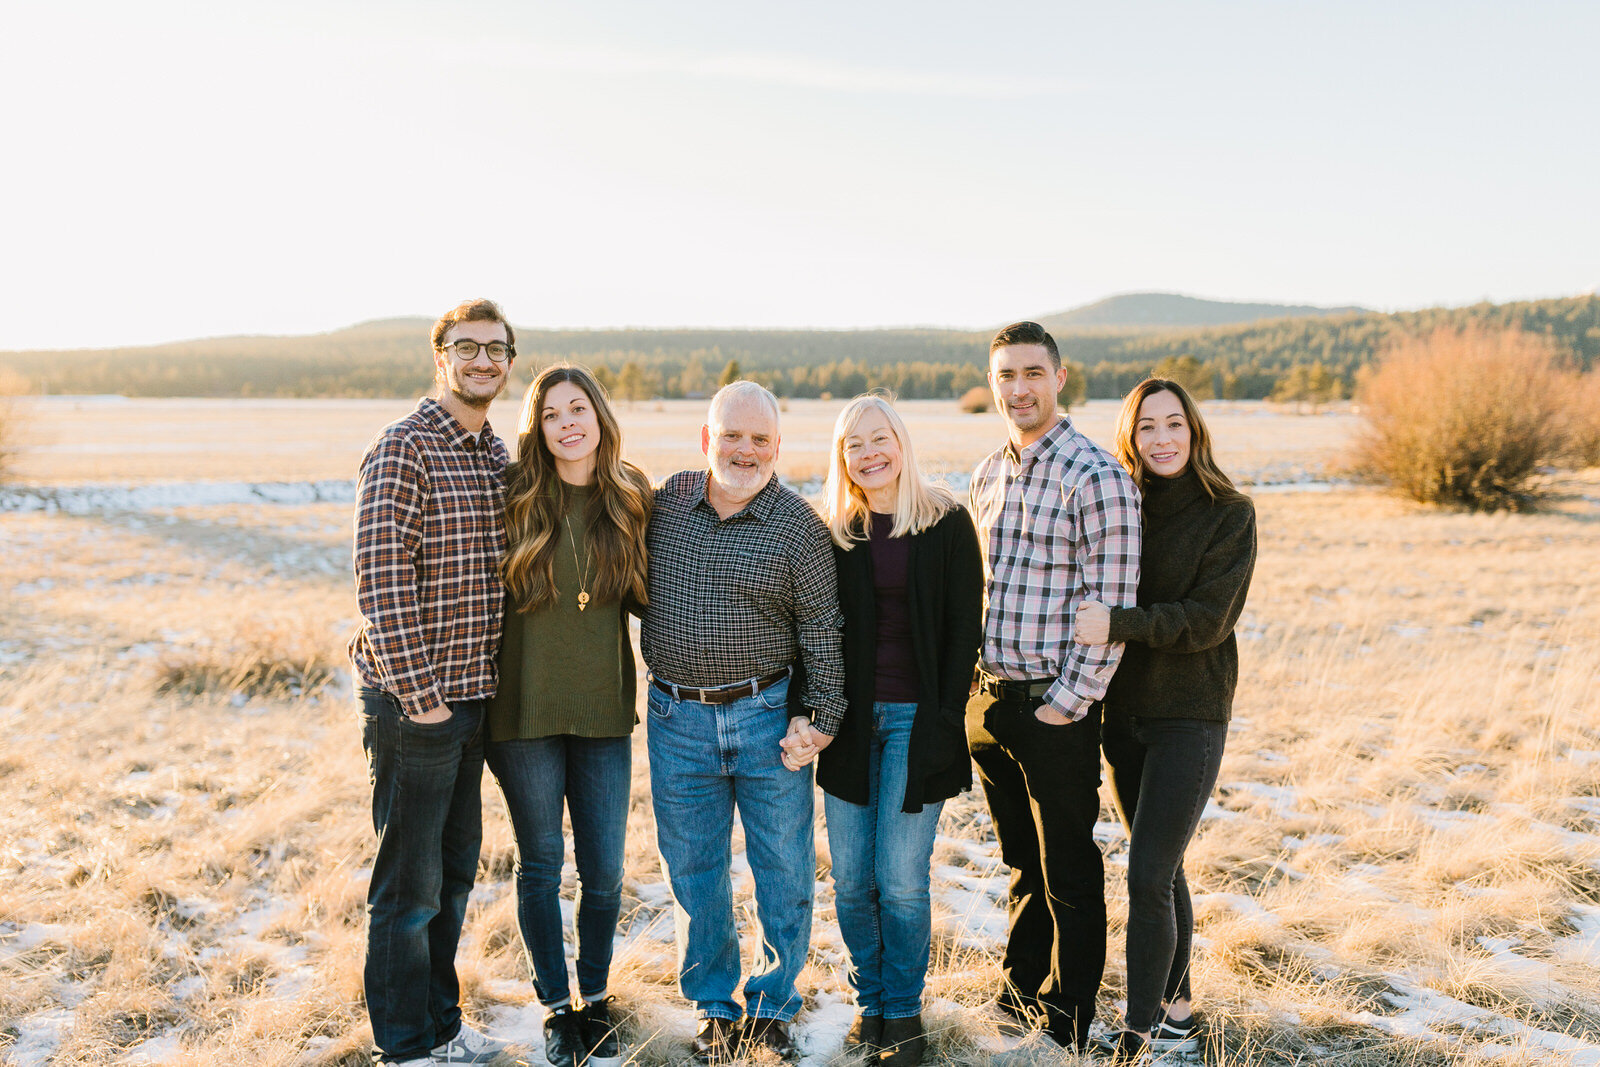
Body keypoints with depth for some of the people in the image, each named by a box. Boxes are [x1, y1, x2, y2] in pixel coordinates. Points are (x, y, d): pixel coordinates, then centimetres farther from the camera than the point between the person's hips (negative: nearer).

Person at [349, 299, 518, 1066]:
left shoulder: (498, 455, 11)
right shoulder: (403, 449, -13)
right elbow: (380, 578, -19)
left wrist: (484, 685, 12)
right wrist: (418, 695, -19)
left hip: (474, 695, 8)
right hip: (414, 699, -8)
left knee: (455, 872, 19)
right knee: (409, 885, 4)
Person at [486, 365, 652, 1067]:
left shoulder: (630, 500, 2)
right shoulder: (515, 498, -5)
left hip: (604, 709, 2)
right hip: (526, 709, -2)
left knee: (603, 870, 7)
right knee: (541, 865, 10)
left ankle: (596, 997, 30)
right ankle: (557, 1006, 28)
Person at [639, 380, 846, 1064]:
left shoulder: (797, 524, -6)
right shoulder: (667, 501, 3)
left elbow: (821, 629, -4)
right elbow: (638, 589, 18)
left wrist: (818, 719, -8)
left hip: (768, 716, -2)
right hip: (676, 718, 3)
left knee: (784, 871, 7)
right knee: (692, 870, 11)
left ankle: (771, 1006, 26)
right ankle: (714, 1008, 28)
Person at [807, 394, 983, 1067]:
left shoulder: (948, 524, -1)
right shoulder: (834, 533, 7)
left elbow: (964, 629, -2)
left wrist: (945, 721, -9)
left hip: (917, 719, -3)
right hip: (851, 720, 3)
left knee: (900, 880, -3)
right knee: (850, 879, 6)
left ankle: (904, 1010, 17)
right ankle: (870, 999, 26)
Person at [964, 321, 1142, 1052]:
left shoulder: (1095, 476, -13)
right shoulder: (987, 476, 10)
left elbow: (1111, 606, -15)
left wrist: (1066, 704, -15)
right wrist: (971, 680, 12)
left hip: (1055, 707, -6)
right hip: (988, 701, 7)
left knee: (1069, 873, 7)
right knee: (1021, 860, 21)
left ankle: (1067, 1024, 22)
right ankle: (1020, 990, 36)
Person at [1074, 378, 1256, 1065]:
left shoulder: (1230, 513, -7)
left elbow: (1207, 620, -15)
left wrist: (1118, 624, -25)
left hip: (1190, 715, -5)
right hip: (1124, 710, 5)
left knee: (1148, 877, -11)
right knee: (1161, 869, 16)